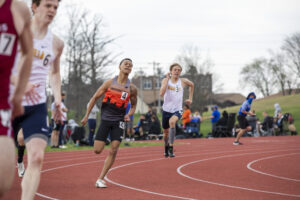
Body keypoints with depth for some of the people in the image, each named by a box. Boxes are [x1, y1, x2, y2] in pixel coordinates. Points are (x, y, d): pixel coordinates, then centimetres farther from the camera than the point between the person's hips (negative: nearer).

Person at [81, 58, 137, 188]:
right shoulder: (110, 83, -2)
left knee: (113, 150, -10)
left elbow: (133, 105, 14)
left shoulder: (132, 88, 0)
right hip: (105, 119, 0)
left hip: (119, 121, 0)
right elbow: (95, 98, 3)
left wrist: (129, 114, -8)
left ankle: (101, 179, -1)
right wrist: (86, 115, 3)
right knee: (97, 150, -8)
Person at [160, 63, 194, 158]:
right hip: (166, 109, 2)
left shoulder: (183, 81, -2)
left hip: (177, 110, -2)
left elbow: (191, 85, 22)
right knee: (166, 132, 16)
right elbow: (161, 93, -21)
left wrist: (190, 98, 17)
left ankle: (171, 147, -28)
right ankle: (166, 148, 46)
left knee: (172, 122, -35)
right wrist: (167, 79, -20)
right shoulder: (165, 80, -4)